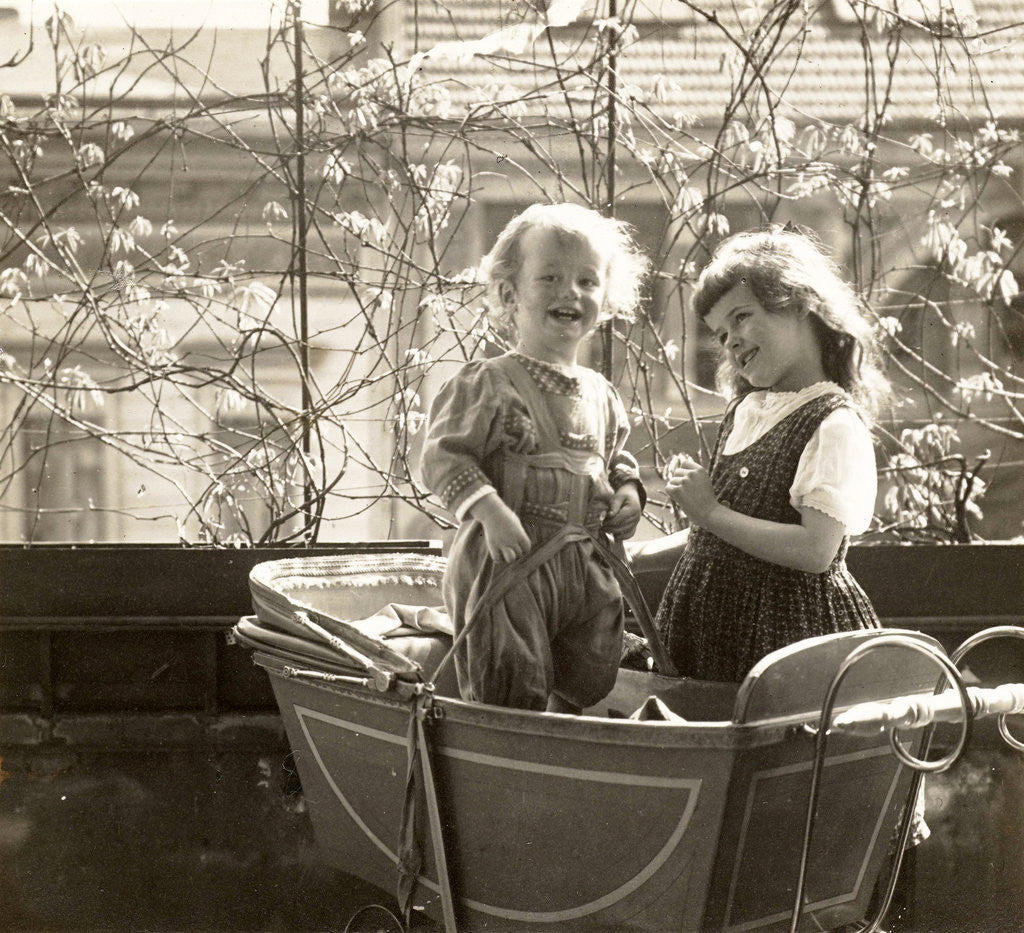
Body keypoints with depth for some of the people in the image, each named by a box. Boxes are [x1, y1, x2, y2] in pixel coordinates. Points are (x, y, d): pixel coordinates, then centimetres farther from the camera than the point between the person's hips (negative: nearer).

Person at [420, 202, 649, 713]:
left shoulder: (600, 394, 12)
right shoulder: (488, 383, -9)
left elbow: (616, 456, 28)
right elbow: (443, 455, -12)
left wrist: (627, 490, 7)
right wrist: (489, 510, -24)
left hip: (587, 566, 7)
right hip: (507, 560, -7)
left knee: (588, 686, 13)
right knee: (510, 697, -5)